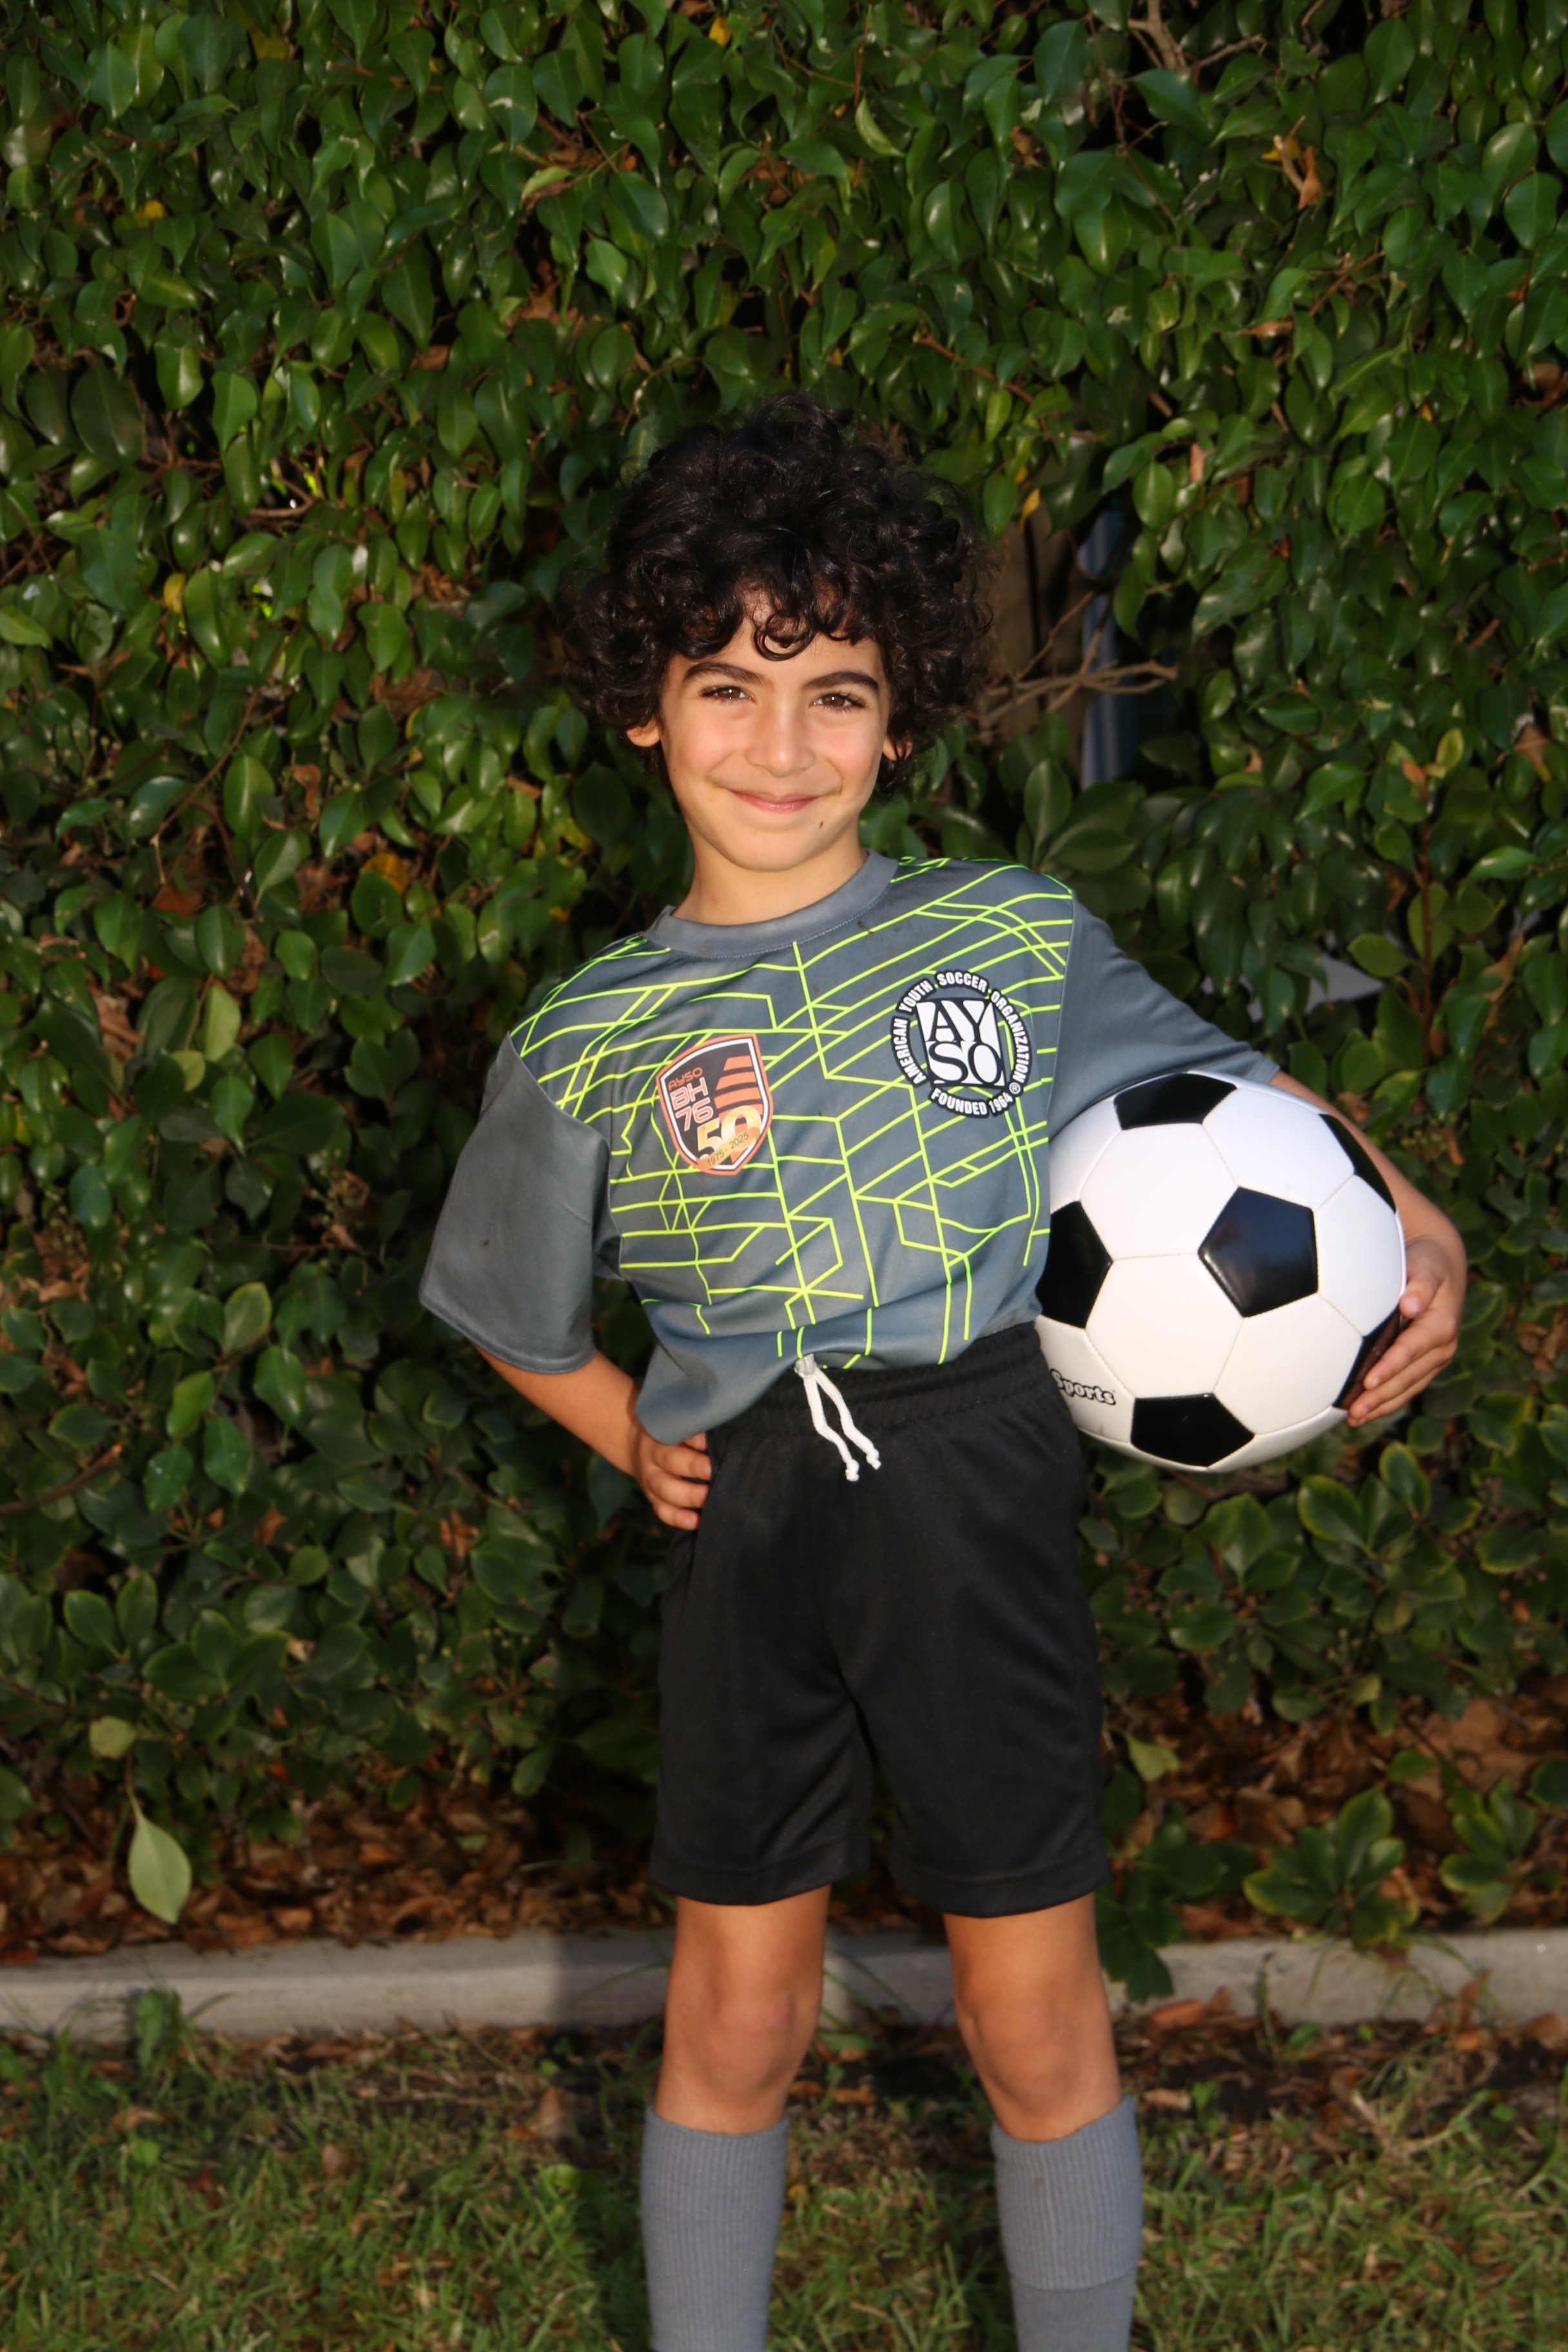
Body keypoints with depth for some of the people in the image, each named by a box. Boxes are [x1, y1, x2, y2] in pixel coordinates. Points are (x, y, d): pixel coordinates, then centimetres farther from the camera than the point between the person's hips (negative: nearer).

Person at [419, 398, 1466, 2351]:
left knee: (1034, 2023, 8)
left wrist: (1415, 1229, -2)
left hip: (983, 1507, 0)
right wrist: (638, 1438, 3)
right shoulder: (587, 1050, 3)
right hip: (751, 1529, 0)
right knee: (735, 2023, 9)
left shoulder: (1014, 937, 3)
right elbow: (510, 1315, 17)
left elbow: (1226, 1091, 12)